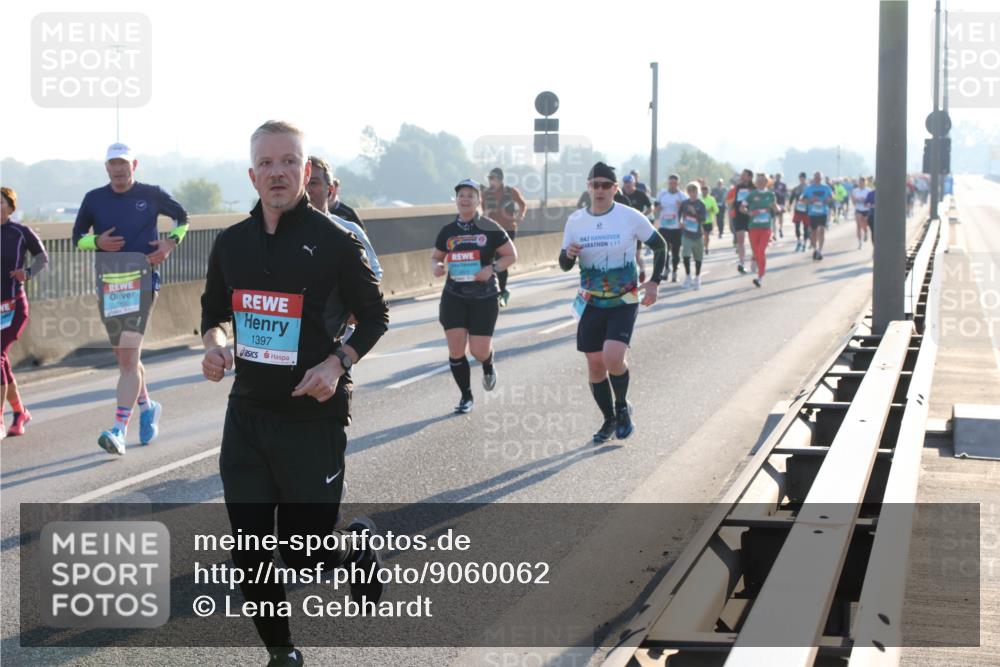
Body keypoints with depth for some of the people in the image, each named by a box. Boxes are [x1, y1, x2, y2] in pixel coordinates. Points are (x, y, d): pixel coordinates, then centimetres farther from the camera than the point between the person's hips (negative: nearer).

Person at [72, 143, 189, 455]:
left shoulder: (152, 194, 1)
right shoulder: (94, 199, 6)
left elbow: (182, 216, 17)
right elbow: (77, 237, 15)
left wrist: (171, 242, 0)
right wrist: (98, 242, -7)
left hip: (142, 280, -4)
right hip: (107, 284, 4)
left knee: (129, 357, -13)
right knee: (125, 357, 14)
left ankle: (119, 430, -18)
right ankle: (147, 407, 39)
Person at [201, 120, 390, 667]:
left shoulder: (334, 241, -9)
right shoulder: (231, 242, 4)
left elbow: (374, 316, 0)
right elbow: (213, 309, 19)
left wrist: (338, 363, -16)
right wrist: (213, 345, -2)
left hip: (313, 418, -4)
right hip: (247, 413, 4)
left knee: (304, 554, 1)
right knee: (250, 553, 5)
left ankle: (358, 544, 35)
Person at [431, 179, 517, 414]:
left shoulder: (490, 229, -5)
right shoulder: (448, 231, 4)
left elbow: (511, 255, 0)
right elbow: (436, 256, 17)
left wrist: (492, 268, -16)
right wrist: (436, 267, -6)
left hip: (484, 297, -3)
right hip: (454, 296, 3)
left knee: (479, 351, -5)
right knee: (456, 349, -3)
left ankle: (488, 367, 34)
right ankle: (466, 396, 14)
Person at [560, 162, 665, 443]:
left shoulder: (630, 217, -8)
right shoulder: (575, 220, 1)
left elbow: (659, 246, 5)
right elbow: (564, 265, 7)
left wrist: (654, 281, -6)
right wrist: (568, 254, -16)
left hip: (624, 302, -3)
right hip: (590, 304, 4)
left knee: (613, 358, -20)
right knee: (595, 364, 5)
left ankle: (622, 407, 8)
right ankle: (609, 419, 25)